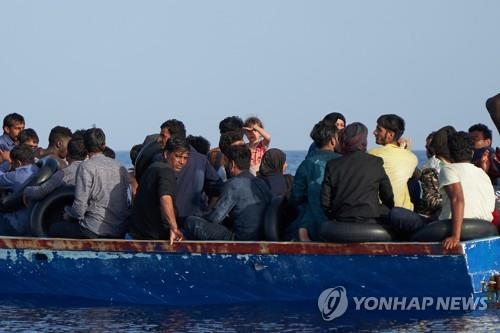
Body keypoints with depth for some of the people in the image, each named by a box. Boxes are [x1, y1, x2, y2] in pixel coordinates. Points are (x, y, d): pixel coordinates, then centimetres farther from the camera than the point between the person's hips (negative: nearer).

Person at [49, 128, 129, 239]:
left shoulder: (86, 167, -8)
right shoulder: (121, 168, 11)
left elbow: (79, 208, -13)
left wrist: (68, 214, 10)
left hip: (94, 231, -7)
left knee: (54, 229, 13)